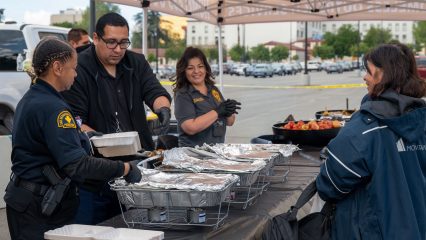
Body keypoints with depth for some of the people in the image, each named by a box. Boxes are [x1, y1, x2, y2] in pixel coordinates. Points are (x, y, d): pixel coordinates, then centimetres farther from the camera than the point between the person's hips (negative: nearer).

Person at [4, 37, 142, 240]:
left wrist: (85, 139, 18)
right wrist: (125, 169, -22)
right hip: (41, 206, -10)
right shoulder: (53, 107, -21)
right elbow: (77, 165, -28)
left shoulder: (29, 100, 11)